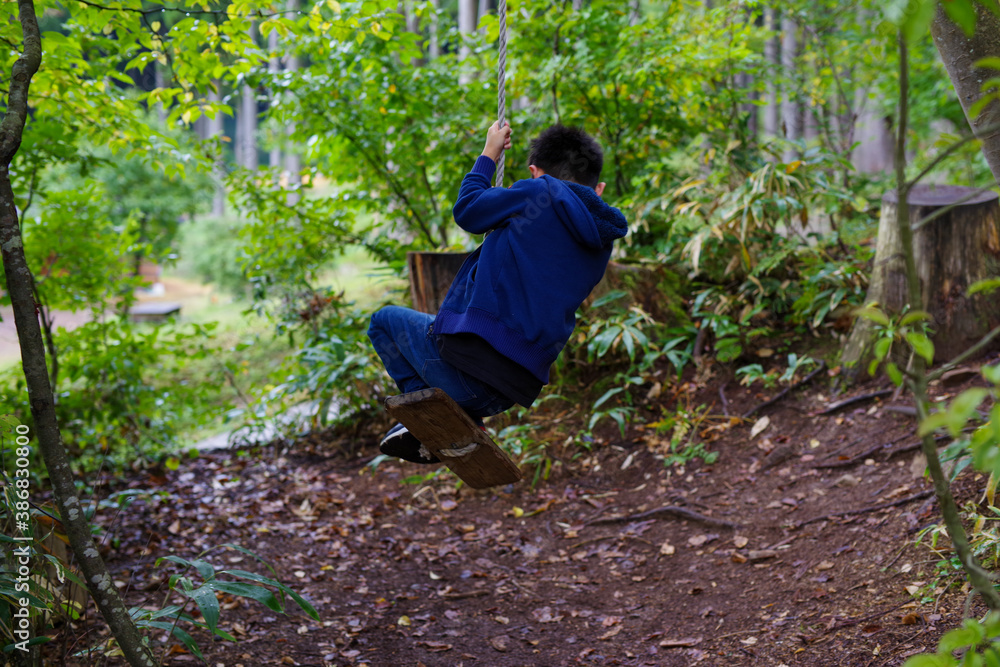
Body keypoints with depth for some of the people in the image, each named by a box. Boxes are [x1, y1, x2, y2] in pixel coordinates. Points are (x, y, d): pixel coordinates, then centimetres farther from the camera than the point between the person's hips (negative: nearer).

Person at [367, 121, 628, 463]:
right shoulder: (602, 241, 10)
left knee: (385, 320, 21)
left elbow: (467, 210, 8)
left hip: (469, 360, -6)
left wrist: (488, 155, 24)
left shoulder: (538, 192, -7)